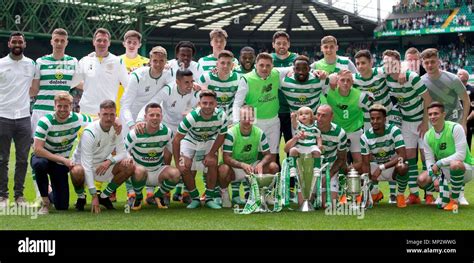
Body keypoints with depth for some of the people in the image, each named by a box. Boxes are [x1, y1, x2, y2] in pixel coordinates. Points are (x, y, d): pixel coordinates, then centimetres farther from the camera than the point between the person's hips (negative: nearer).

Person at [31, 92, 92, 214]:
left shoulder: (77, 118, -13)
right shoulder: (45, 121, -24)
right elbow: (38, 149, -28)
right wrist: (64, 160, -31)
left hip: (63, 162, 3)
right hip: (44, 157, -3)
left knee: (62, 206, -3)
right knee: (39, 163, -42)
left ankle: (51, 193, 35)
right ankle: (45, 202, -21)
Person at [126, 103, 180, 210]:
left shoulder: (167, 132, -7)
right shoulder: (135, 133, -15)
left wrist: (165, 172, 11)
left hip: (158, 171, 3)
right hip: (140, 172, -3)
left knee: (175, 173, -29)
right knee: (140, 171, -40)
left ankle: (159, 196, 4)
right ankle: (138, 197, -5)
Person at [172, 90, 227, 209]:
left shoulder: (221, 116, -29)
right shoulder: (191, 117, -36)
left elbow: (221, 136, -9)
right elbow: (176, 140, -27)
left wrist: (211, 154, -16)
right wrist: (178, 163, -26)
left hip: (209, 141, 2)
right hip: (190, 140, -2)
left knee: (212, 164, -18)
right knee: (185, 168, -17)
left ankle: (209, 198, -2)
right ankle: (195, 198, 2)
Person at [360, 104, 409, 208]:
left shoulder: (394, 131, -19)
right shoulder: (365, 137, -11)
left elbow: (402, 156, -27)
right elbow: (365, 163, -12)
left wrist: (381, 167, -35)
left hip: (392, 168, -4)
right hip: (376, 167, 4)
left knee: (402, 167, -38)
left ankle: (401, 195, -7)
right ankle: (375, 193, 13)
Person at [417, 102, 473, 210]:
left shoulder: (455, 128, -20)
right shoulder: (428, 135, -2)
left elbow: (461, 155, -26)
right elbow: (429, 160, -1)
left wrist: (439, 163, -25)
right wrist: (435, 177, -17)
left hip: (464, 168, -6)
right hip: (444, 171, 6)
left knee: (455, 164, -40)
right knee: (422, 180, -13)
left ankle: (455, 199, -18)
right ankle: (447, 194, 10)